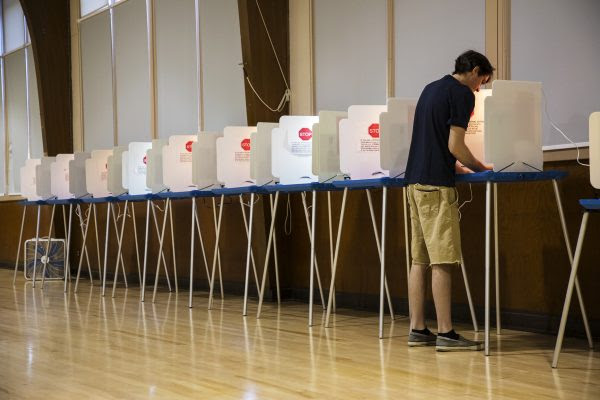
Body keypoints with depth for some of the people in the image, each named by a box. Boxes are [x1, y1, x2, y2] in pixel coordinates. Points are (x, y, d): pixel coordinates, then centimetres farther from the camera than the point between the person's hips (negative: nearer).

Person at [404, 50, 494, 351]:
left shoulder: (431, 89, 20)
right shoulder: (462, 93, -7)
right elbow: (455, 146, -13)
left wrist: (459, 164, 27)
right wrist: (478, 168, 3)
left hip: (415, 179, 9)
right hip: (436, 182, -9)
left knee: (420, 259, 8)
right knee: (442, 261, -8)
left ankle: (417, 330, 10)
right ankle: (445, 333, -8)